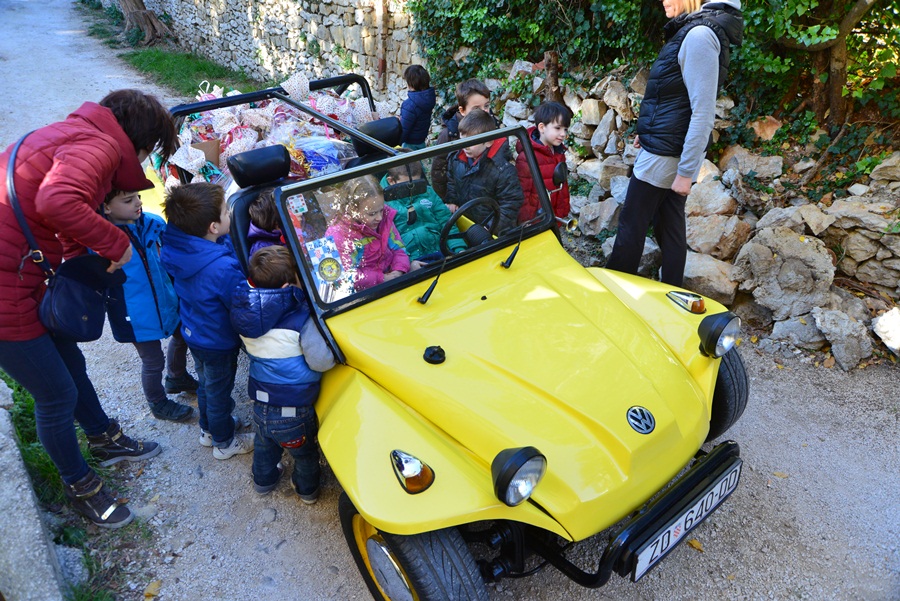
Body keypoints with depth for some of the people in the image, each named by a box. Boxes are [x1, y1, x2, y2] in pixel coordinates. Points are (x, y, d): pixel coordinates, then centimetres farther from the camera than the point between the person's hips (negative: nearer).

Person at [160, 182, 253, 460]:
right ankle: (224, 442, 40)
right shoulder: (222, 269, -39)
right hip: (218, 343, -7)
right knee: (219, 391, 16)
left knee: (206, 382, 29)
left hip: (192, 332, 7)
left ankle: (208, 429, 52)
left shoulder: (174, 248, -16)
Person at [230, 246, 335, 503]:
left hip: (260, 403, 5)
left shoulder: (247, 313, -9)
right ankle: (307, 489, 47)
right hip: (293, 411, -5)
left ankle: (263, 480, 57)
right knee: (304, 452, 25)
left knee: (264, 445, 33)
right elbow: (322, 361, -25)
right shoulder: (301, 319, -27)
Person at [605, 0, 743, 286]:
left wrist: (686, 172, -22)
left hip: (664, 154, -9)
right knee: (670, 227, 13)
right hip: (672, 150, 9)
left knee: (631, 226, 2)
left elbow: (703, 113, -22)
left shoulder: (699, 34, -17)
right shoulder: (690, 30, 13)